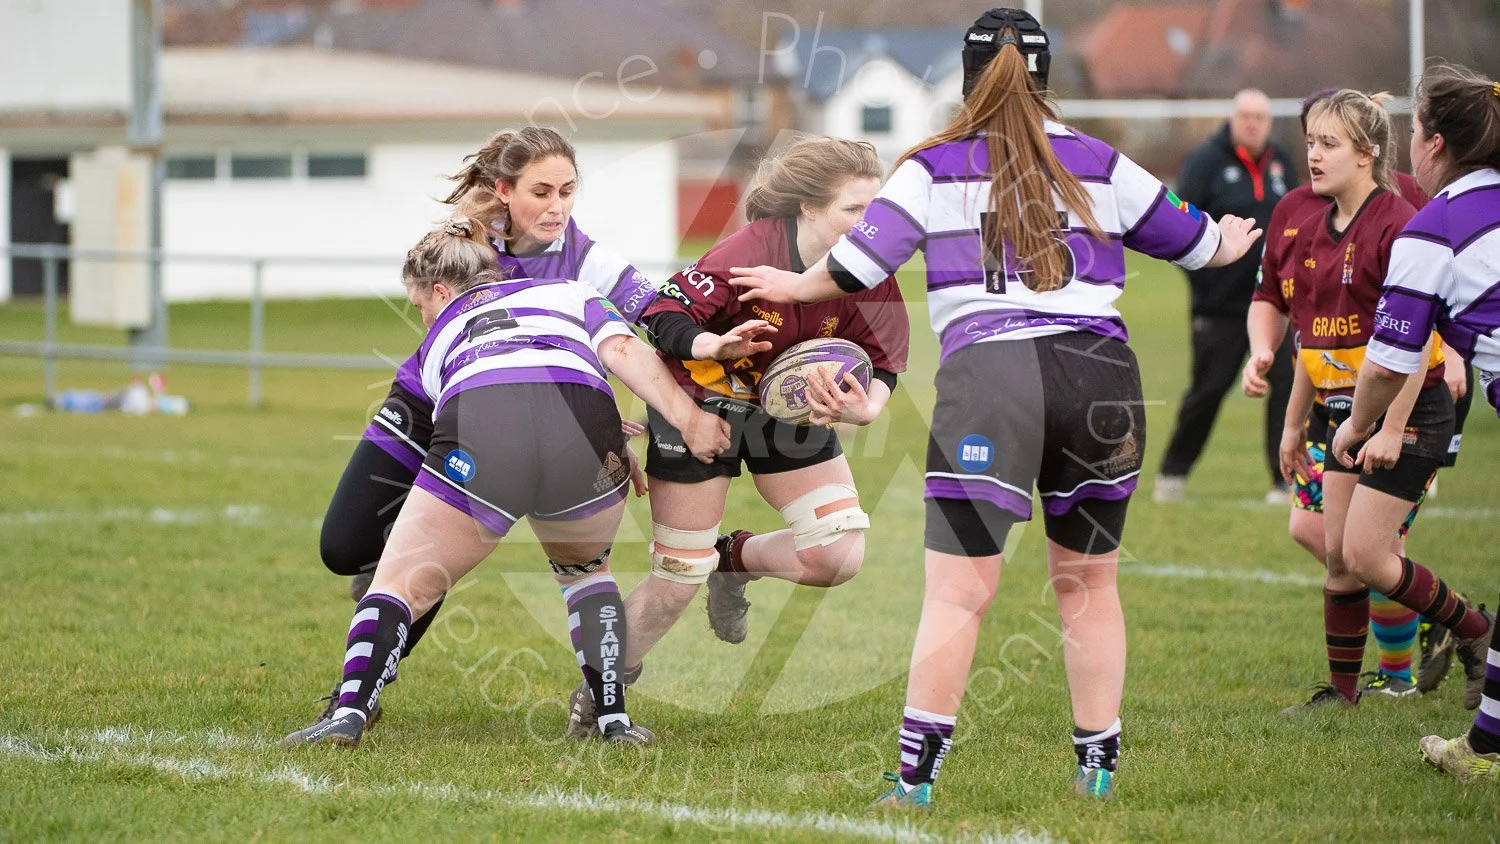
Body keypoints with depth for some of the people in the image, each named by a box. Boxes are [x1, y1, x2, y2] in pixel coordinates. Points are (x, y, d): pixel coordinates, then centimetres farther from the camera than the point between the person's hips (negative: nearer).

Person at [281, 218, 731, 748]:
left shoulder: (436, 343, 38)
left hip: (476, 443, -1)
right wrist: (687, 418, 8)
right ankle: (615, 719, 20)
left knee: (402, 584, 13)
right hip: (584, 416, 1)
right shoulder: (569, 293, 38)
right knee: (584, 567, 31)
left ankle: (348, 714, -7)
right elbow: (623, 351, 18)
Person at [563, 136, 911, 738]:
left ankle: (734, 559, 18)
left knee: (841, 556, -12)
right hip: (700, 404, -4)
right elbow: (664, 319, -26)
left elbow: (882, 363, -17)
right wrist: (720, 344, -46)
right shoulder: (753, 250, -30)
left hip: (789, 411, 4)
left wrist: (864, 407, -39)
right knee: (676, 583, -1)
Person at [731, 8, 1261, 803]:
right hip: (1100, 369, 2)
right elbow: (1191, 240, 26)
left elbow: (857, 267, 5)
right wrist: (1230, 242, 50)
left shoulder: (934, 168, 7)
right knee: (1088, 581, 15)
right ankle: (1098, 764, 19)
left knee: (958, 590, -4)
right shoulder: (1100, 166, 14)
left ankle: (913, 777, -7)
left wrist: (793, 286, 25)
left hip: (986, 375, -2)